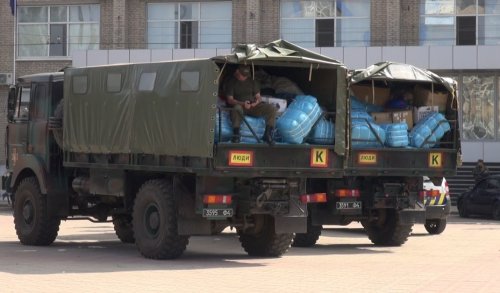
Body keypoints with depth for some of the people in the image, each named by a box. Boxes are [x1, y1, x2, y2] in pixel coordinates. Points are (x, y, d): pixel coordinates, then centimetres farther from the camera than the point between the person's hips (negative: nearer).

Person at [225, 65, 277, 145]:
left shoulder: (252, 81, 16)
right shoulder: (231, 82, 3)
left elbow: (258, 96, 15)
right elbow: (230, 100, -6)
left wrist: (257, 101, -13)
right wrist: (243, 103, -24)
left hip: (253, 105, 4)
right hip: (239, 105, -4)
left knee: (271, 108, -19)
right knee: (237, 109, -42)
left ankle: (268, 135, -15)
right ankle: (236, 135, -34)